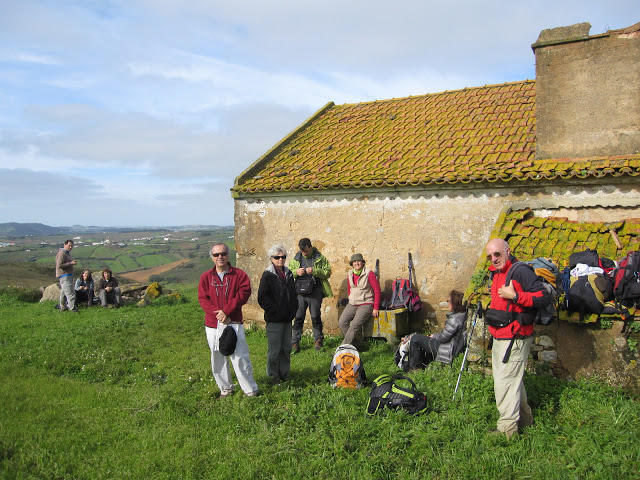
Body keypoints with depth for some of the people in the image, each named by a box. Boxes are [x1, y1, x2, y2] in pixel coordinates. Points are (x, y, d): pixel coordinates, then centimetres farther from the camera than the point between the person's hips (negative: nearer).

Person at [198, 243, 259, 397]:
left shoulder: (239, 274, 0)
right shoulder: (206, 277, 6)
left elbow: (244, 293, -11)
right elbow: (203, 299, -2)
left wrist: (226, 311, -19)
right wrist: (218, 313, -16)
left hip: (234, 323, -3)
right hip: (213, 325, 3)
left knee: (240, 357, -4)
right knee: (218, 359, 12)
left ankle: (250, 389, 10)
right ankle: (225, 388, 29)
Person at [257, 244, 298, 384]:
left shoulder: (288, 274, 12)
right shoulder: (267, 275, -8)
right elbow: (262, 298, -12)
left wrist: (293, 311, 7)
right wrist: (275, 310, -13)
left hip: (287, 318, 6)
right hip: (274, 319, -6)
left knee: (287, 348, 13)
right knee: (274, 349, 0)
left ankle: (284, 373, 26)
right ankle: (273, 375, 15)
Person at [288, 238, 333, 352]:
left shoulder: (320, 258, 1)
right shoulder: (296, 258, 9)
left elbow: (328, 272, -4)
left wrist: (314, 271, -18)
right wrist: (296, 272, -9)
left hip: (315, 293, -2)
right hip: (300, 292, 2)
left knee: (315, 316, 5)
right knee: (298, 317, 2)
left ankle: (318, 339, 22)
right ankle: (295, 342, 10)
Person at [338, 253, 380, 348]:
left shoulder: (369, 274, -8)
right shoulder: (350, 274, 9)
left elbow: (377, 290, -8)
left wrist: (376, 308, -10)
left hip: (366, 304, -6)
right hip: (352, 304, 6)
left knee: (355, 325, -24)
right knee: (342, 322, -14)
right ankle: (353, 345, -2)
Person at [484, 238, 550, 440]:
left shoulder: (520, 271, -16)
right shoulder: (495, 273, 13)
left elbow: (544, 297, -23)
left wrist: (514, 296, -27)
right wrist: (491, 313, 17)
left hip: (514, 339, -10)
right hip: (499, 338, 10)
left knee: (505, 382, -6)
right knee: (512, 379, 20)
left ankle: (507, 428, 3)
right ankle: (524, 418, 36)